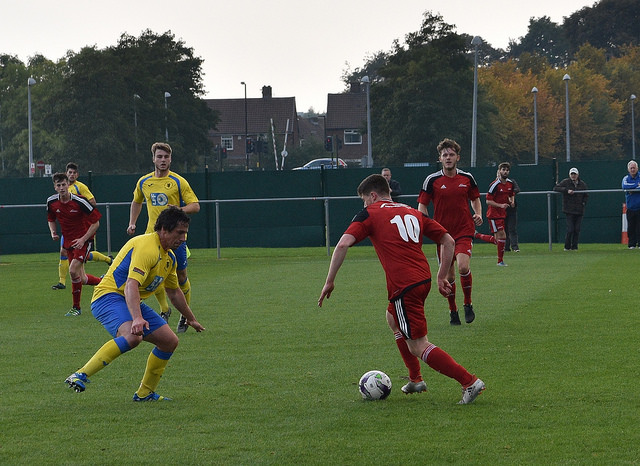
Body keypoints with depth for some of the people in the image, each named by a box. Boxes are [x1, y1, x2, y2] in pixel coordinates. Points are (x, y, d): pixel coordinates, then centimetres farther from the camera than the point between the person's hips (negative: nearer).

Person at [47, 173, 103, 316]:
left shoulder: (80, 202, -18)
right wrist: (53, 232, -3)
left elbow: (95, 222, -11)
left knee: (73, 270, -22)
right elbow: (51, 219, 18)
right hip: (69, 242, 6)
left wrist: (83, 239, -18)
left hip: (83, 241, -6)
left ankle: (76, 307, -9)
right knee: (81, 279, 4)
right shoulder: (51, 202, -2)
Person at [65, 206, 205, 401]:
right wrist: (137, 319, -44)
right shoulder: (147, 246, -20)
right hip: (109, 296, -10)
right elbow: (131, 284, -32)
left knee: (170, 341, 6)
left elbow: (174, 292, 31)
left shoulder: (170, 257, 14)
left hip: (134, 303, 10)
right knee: (132, 336, -37)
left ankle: (145, 393, 19)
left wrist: (191, 319, 38)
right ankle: (81, 375, -38)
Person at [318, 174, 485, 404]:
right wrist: (442, 277, 22)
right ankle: (415, 380, 33)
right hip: (423, 279, 8)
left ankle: (469, 382, -14)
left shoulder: (369, 214, 3)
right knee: (393, 318, 33)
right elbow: (448, 241, 16)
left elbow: (343, 244, -10)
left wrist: (330, 281, -5)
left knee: (418, 347, -3)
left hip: (404, 287, -8)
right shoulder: (413, 213, 19)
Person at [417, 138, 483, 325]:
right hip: (443, 232, 1)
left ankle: (468, 304, 0)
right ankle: (453, 311, 23)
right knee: (449, 275, 3)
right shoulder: (432, 180, -1)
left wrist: (478, 214, -1)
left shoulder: (467, 178, 4)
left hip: (464, 231, -1)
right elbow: (422, 205, 3)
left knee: (463, 267, -22)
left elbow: (475, 199, 19)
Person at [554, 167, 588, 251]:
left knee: (577, 230, 0)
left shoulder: (582, 184, 9)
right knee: (570, 229, -9)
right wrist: (566, 190, -19)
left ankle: (574, 247, 9)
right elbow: (555, 188, -8)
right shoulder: (565, 182, 0)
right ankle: (567, 247, 5)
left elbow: (586, 195, 21)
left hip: (579, 211, 3)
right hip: (569, 210, -3)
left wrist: (583, 203, 2)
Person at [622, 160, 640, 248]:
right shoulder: (626, 178, 8)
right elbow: (625, 186, -13)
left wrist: (632, 190, -15)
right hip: (630, 208, 2)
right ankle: (631, 244, 7)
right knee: (631, 227, 1)